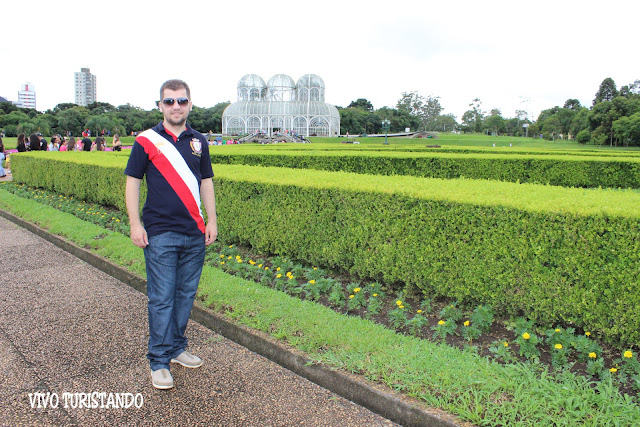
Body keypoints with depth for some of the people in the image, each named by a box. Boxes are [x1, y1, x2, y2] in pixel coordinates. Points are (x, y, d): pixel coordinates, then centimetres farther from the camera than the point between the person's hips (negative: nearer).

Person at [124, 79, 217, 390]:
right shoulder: (147, 140, -1)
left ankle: (177, 347, 29)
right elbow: (132, 182, 0)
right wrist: (135, 224, -8)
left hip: (195, 234, 4)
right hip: (160, 233, -4)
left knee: (186, 294, 13)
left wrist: (212, 220, 9)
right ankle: (159, 361, 11)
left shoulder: (199, 142, 10)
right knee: (161, 298, -2)